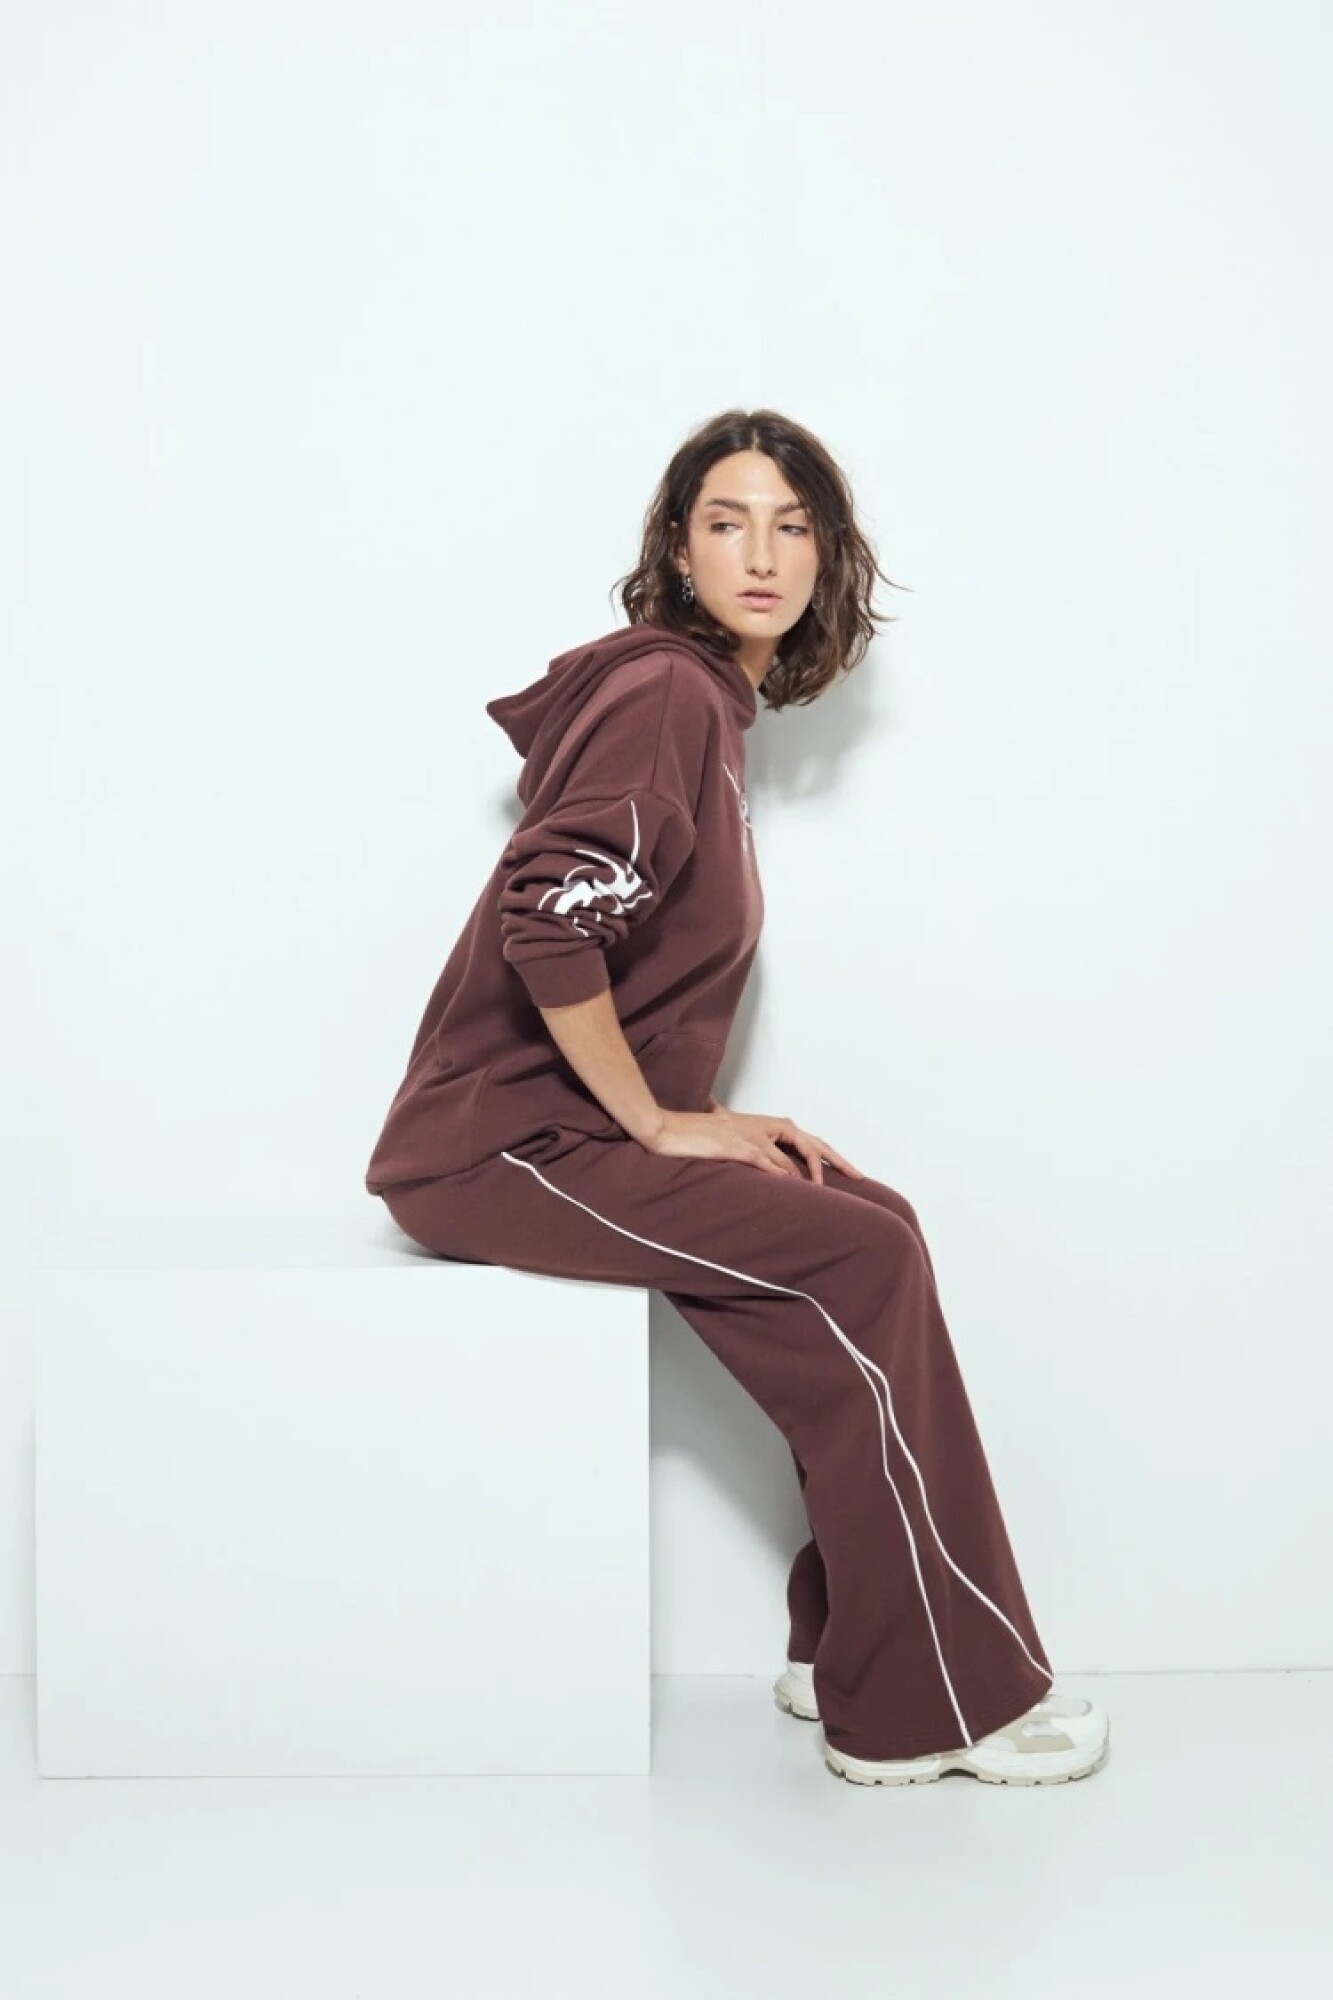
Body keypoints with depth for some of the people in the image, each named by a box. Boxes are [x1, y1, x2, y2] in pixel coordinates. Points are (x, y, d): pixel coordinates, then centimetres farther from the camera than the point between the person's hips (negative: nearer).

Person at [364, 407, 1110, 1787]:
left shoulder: (711, 702, 17)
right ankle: (933, 1703, -5)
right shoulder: (665, 691, -13)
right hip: (500, 1144, -9)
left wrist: (706, 1122, 8)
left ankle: (851, 1648, 7)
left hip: (576, 1125, 9)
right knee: (864, 1263, -16)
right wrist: (660, 1120, -17)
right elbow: (551, 920, -26)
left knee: (874, 1225, 3)